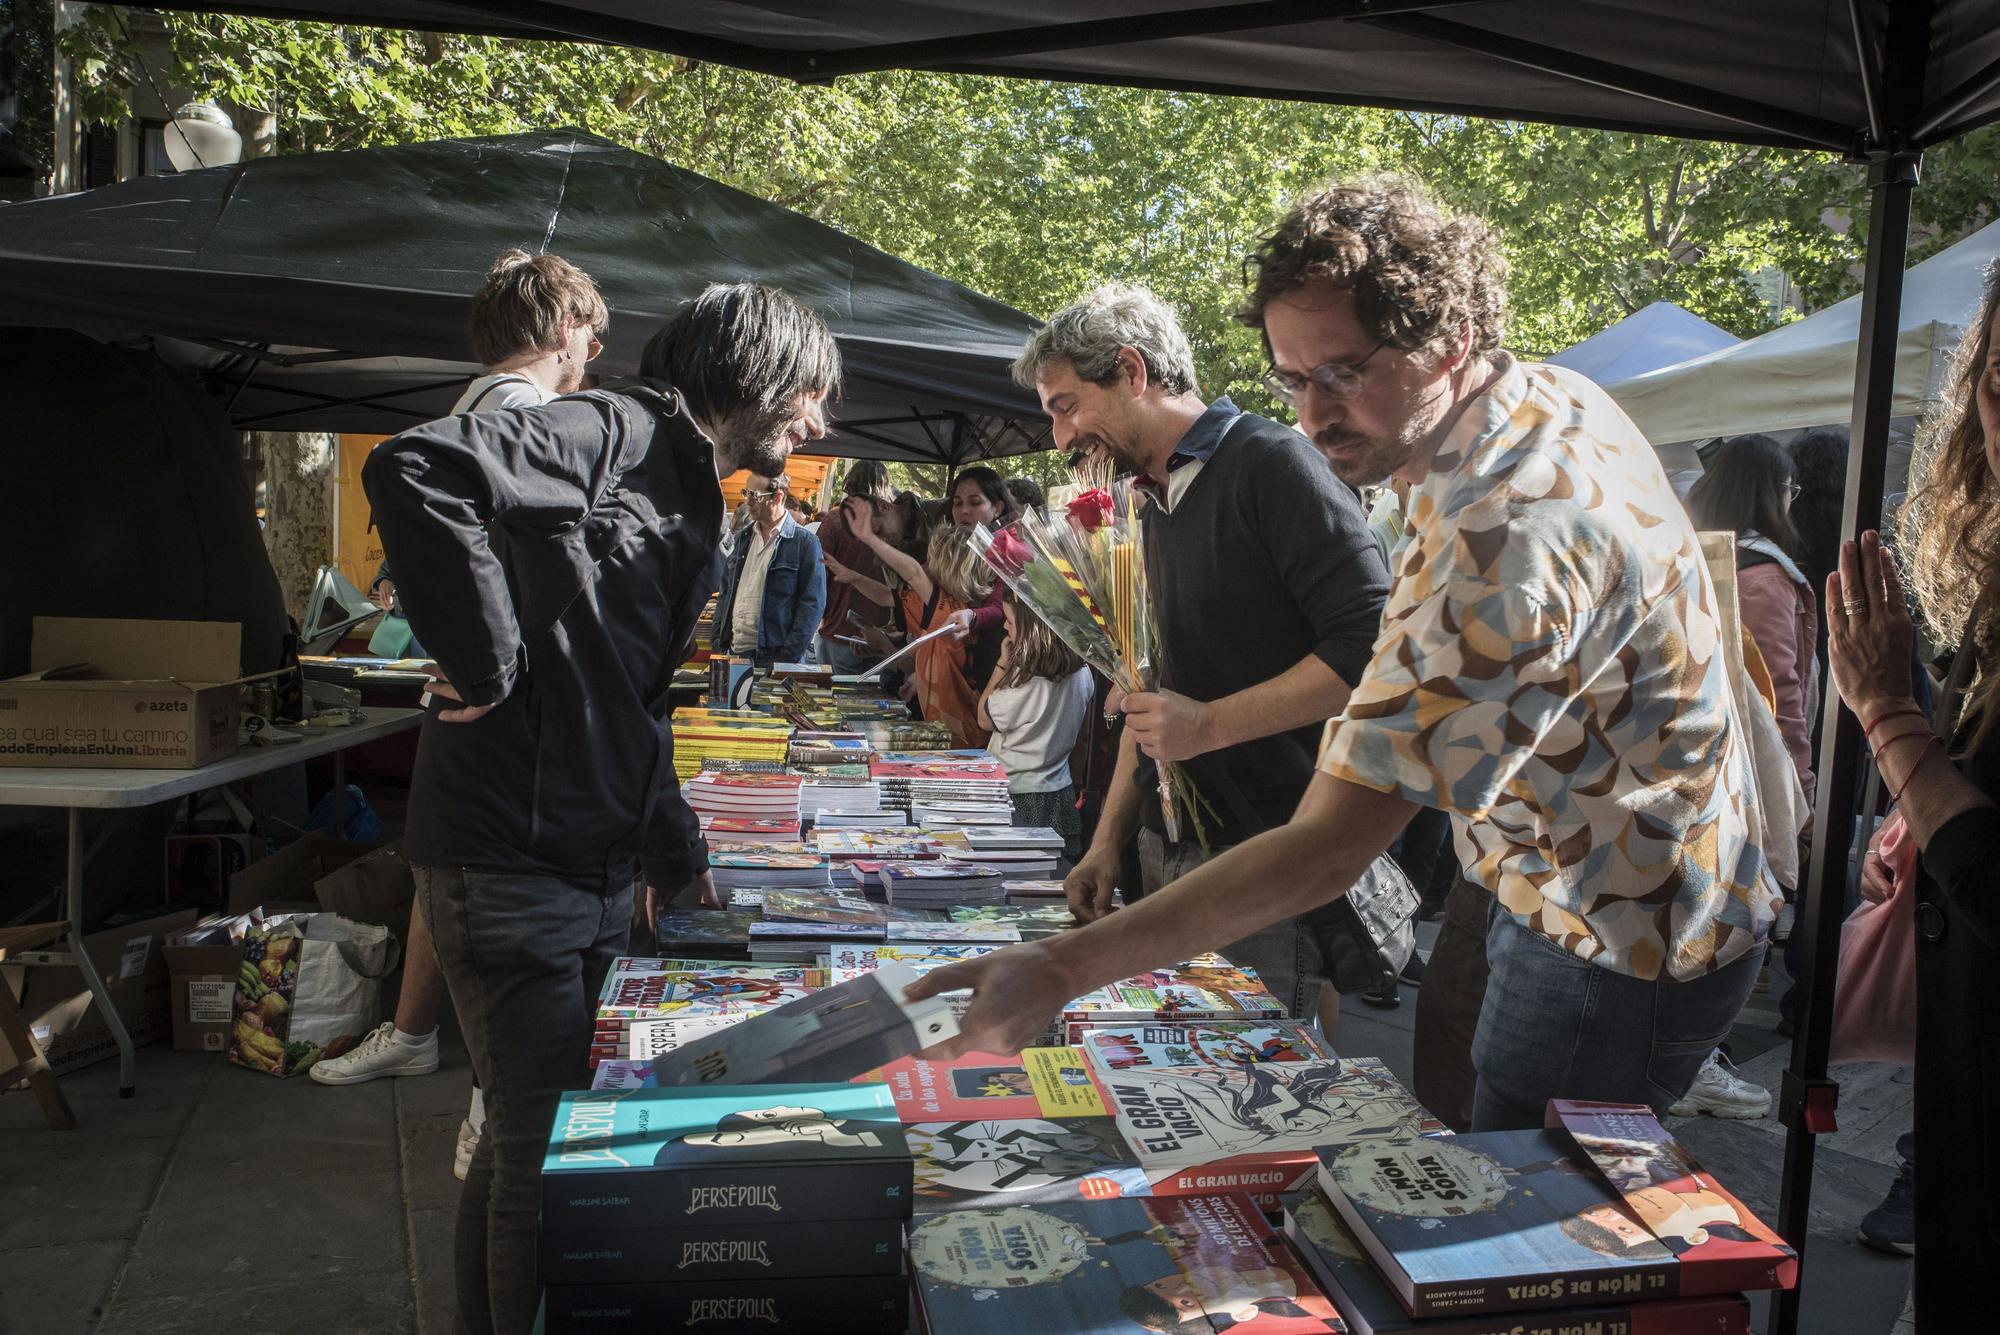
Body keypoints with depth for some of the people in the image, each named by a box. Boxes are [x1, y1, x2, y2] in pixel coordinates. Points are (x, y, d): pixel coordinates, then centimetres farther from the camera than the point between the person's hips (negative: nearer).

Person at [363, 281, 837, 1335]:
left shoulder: (692, 509, 18)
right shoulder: (617, 433, -12)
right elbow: (414, 469, -29)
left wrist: (676, 856, 22)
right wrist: (486, 664, -24)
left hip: (595, 872, 9)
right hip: (512, 862, -9)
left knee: (523, 1143, 20)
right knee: (543, 1158, 1)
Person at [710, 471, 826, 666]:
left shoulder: (805, 542, -6)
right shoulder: (744, 538, 14)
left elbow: (812, 604, -11)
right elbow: (725, 593, 17)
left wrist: (789, 657, -17)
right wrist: (719, 644, 7)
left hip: (774, 657, -6)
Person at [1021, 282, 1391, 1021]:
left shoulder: (1269, 463, -10)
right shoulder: (1159, 505, 18)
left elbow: (1372, 642, -19)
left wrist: (1210, 724, -19)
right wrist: (1109, 839, 16)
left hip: (1265, 859, -8)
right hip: (1167, 848, 8)